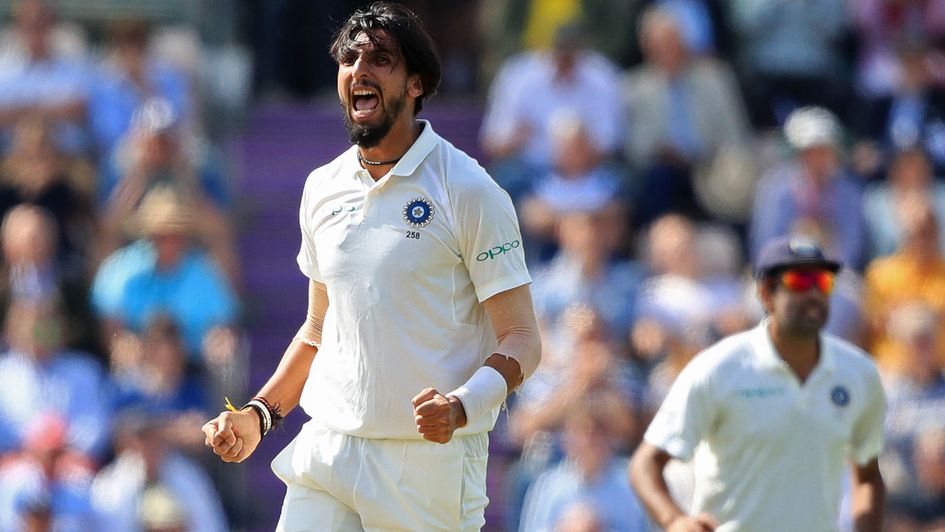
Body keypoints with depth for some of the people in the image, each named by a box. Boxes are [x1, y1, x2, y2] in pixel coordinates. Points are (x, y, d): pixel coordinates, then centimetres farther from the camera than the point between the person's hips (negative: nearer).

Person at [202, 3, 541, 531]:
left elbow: (521, 339, -8)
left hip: (429, 462, -4)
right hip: (325, 450, 4)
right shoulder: (323, 188, 12)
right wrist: (260, 414, 9)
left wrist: (461, 406, -25)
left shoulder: (470, 191, -6)